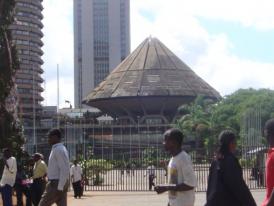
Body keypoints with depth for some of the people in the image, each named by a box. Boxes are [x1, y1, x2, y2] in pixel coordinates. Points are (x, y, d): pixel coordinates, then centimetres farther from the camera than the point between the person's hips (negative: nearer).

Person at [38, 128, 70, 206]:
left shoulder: (59, 150, -15)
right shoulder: (59, 149, 16)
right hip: (60, 184, 10)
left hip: (56, 184, -10)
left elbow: (64, 170, -22)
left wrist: (59, 187, -23)